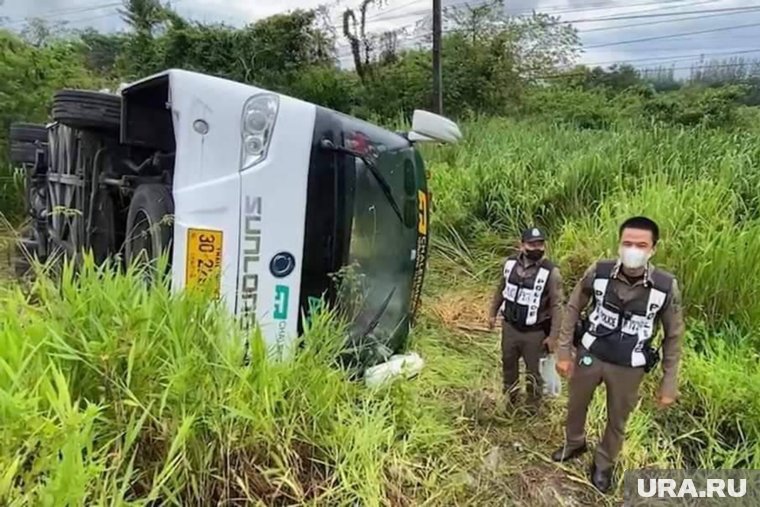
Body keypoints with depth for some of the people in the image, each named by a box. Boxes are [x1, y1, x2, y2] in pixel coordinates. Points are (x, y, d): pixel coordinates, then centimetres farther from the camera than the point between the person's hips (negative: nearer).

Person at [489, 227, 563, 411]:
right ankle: (510, 395, 49)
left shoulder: (551, 273, -20)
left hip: (534, 332, -4)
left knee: (533, 370, 13)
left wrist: (553, 335, -13)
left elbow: (556, 306, -15)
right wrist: (493, 312, 14)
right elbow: (501, 289, 9)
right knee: (508, 363, 23)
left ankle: (533, 404, 38)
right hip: (509, 326, 5)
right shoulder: (511, 263, -5)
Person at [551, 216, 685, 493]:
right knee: (576, 406, 22)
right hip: (589, 356, 1)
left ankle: (603, 464, 48)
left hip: (628, 368, -1)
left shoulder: (666, 286, -18)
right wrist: (563, 351, -4)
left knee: (617, 421, 20)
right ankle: (574, 444, 53)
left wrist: (669, 383, -2)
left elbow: (673, 337, -5)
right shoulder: (598, 272, -17)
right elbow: (573, 308, -4)